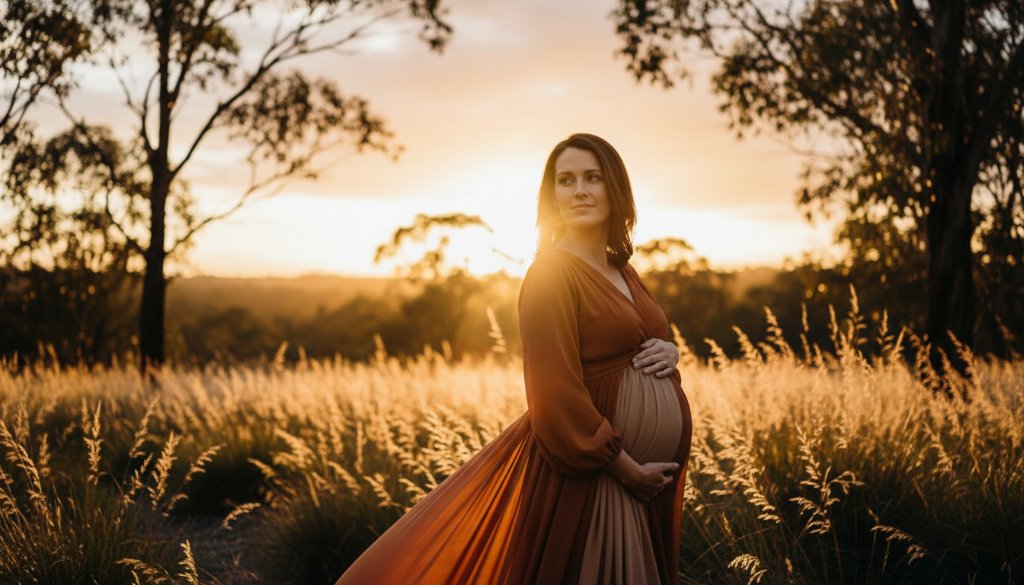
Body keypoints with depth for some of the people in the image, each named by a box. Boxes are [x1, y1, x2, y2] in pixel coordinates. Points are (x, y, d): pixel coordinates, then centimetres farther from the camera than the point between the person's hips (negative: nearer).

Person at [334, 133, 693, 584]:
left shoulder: (622, 272, 11)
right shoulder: (551, 274, -14)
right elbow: (558, 394, -20)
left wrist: (668, 354, -2)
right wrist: (627, 467, -18)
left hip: (647, 471, 9)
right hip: (586, 475, -8)